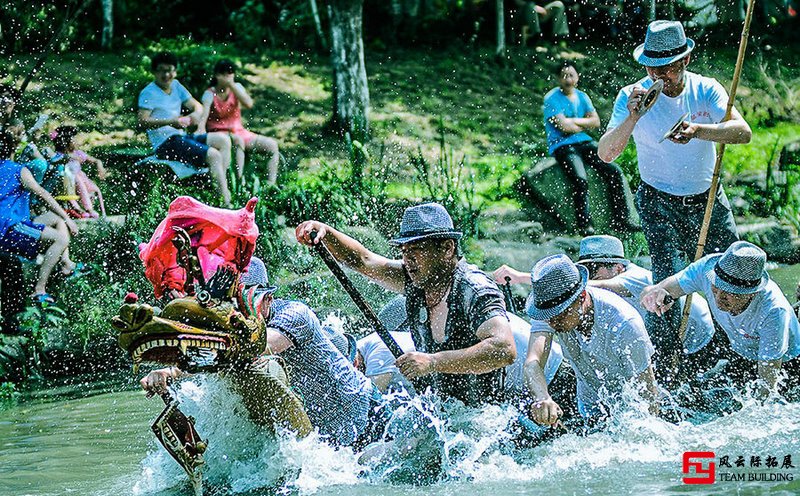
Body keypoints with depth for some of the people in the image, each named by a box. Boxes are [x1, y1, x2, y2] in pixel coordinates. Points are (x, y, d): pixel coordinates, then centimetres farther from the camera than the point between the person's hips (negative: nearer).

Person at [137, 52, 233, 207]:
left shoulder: (175, 86, 17)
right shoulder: (149, 92, -6)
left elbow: (196, 105, 16)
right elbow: (142, 121, -17)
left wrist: (196, 113, -10)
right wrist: (170, 122, -27)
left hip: (181, 137, 8)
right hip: (165, 144, -8)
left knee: (223, 140, -6)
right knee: (213, 155, -23)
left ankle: (222, 185, -12)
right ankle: (226, 204, -25)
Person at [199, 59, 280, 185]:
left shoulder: (236, 87, 5)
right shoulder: (210, 94, -6)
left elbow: (249, 104, -14)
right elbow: (204, 113, -25)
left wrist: (231, 85, -19)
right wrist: (201, 128, -47)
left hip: (239, 131, 5)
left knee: (272, 145, -11)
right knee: (238, 141, -40)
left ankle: (270, 184, -16)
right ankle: (239, 182, -45)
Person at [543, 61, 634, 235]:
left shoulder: (582, 97, 15)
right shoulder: (552, 98, -5)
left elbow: (596, 122, 5)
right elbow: (564, 127, -15)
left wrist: (573, 121, -7)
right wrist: (584, 126, 0)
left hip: (584, 143, 6)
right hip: (562, 146, -6)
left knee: (614, 171, -12)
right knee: (581, 180, -31)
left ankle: (620, 220, -8)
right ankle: (584, 224, -22)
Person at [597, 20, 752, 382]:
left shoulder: (707, 90, -11)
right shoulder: (632, 96, -15)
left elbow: (742, 132, -25)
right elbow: (605, 154, -23)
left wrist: (697, 130, -43)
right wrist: (632, 119, -40)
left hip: (709, 199, 3)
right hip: (660, 203, -3)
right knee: (670, 277, -19)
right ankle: (664, 361, -10)